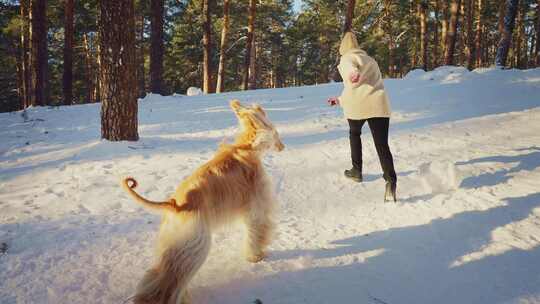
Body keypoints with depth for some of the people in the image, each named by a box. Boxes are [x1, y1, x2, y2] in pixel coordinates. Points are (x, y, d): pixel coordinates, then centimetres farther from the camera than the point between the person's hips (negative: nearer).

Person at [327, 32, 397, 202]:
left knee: (354, 133, 26)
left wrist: (352, 74, -33)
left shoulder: (347, 58, 10)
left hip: (357, 105, -3)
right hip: (379, 105, 4)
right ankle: (391, 180, -23)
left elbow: (351, 69, -16)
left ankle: (357, 170, 33)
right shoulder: (371, 60, 31)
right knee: (382, 145, -2)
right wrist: (340, 100, 44)